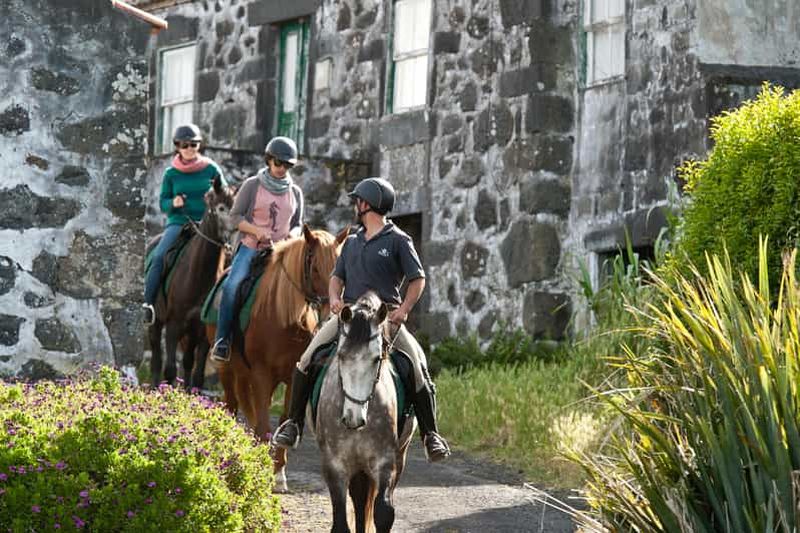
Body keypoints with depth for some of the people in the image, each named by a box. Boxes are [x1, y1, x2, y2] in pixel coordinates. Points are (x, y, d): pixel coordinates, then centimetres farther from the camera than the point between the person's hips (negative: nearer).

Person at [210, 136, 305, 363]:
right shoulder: (252, 185, 4)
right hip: (251, 247, -3)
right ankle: (222, 339, -21)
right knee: (231, 285, -27)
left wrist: (293, 234, -4)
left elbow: (298, 223, 20)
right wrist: (256, 231, -15)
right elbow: (235, 216, 1)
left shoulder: (295, 192, 14)